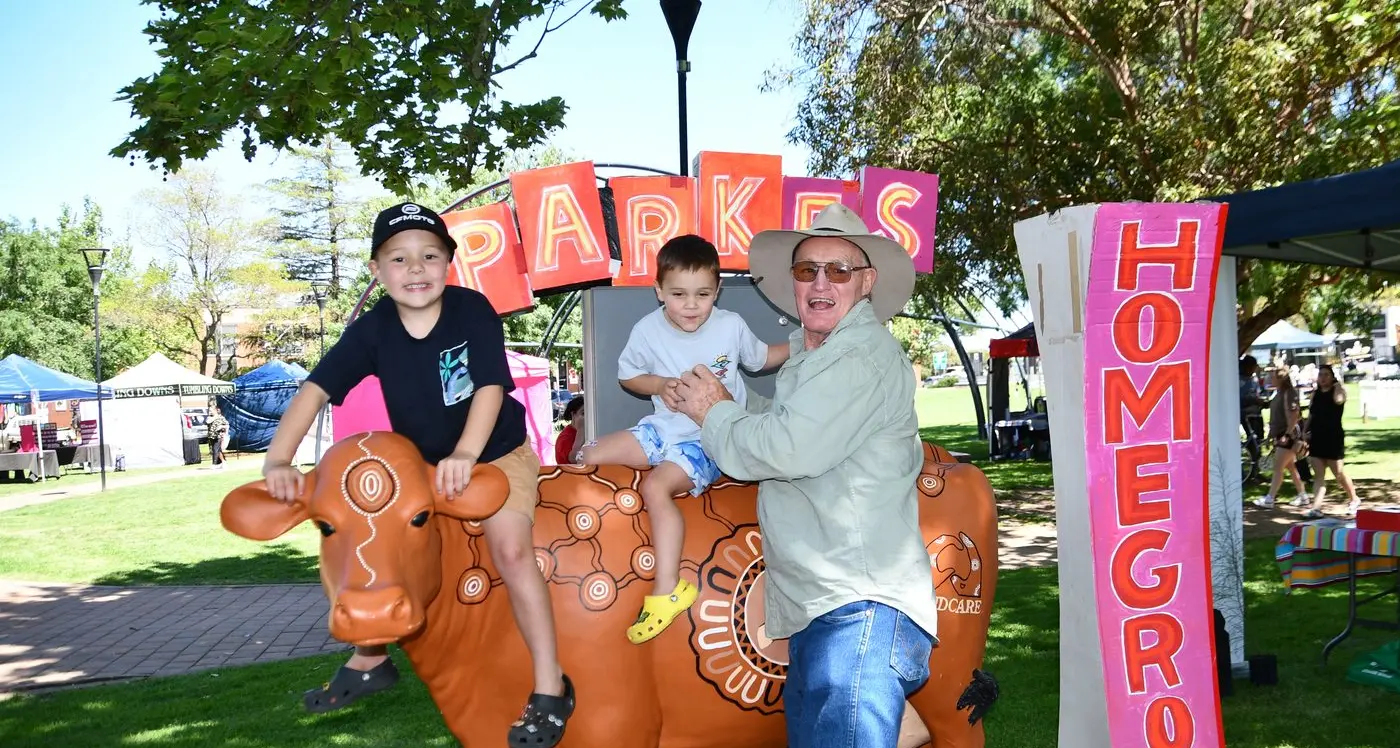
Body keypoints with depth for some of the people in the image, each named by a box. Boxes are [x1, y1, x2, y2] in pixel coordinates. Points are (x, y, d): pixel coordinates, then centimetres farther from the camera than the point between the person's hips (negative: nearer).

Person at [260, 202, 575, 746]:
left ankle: (550, 687, -14)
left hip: (497, 453, -4)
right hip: (419, 461, 5)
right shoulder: (373, 329, -12)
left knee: (510, 549, -23)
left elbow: (491, 387, -27)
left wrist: (465, 455, -40)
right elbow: (316, 389, -16)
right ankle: (370, 660, 25)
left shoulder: (472, 310, -20)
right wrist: (278, 460, -27)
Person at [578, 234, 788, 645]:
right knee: (591, 455, -4)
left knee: (657, 486, -28)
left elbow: (761, 358, 10)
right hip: (663, 428, 5)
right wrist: (659, 385, -11)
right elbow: (627, 375, 9)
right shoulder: (648, 330, -7)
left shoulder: (731, 326, -10)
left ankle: (666, 590, -21)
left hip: (711, 438, -5)